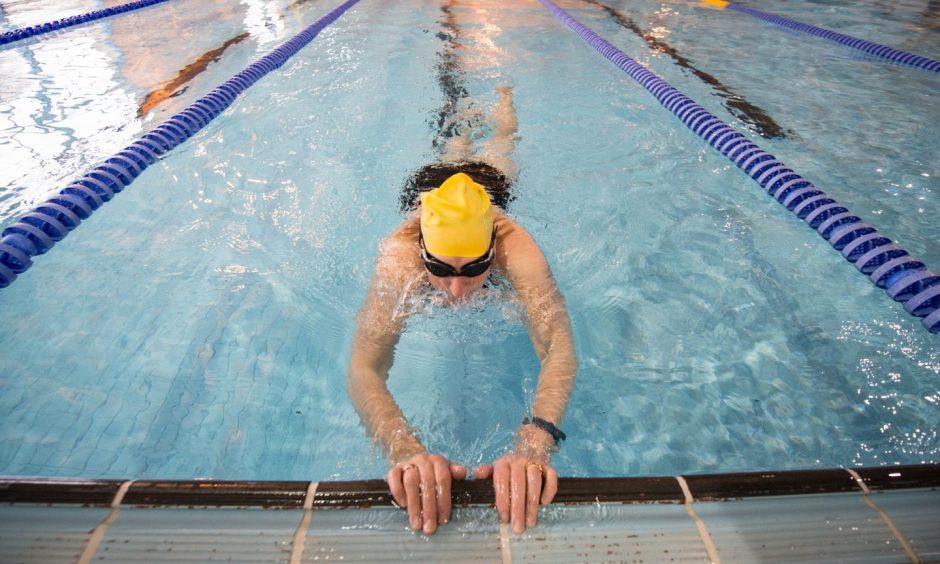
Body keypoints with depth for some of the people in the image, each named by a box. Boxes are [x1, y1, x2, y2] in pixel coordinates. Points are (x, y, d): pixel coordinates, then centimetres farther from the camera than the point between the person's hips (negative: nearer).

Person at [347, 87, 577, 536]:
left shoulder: (515, 245, -55)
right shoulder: (399, 255, -53)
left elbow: (559, 346, -62)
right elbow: (363, 368, -59)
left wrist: (534, 443, -79)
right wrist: (405, 450, -77)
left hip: (493, 188, 0)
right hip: (429, 191, 0)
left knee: (500, 147, 37)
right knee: (454, 156, 38)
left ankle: (503, 101, 68)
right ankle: (465, 122, 70)